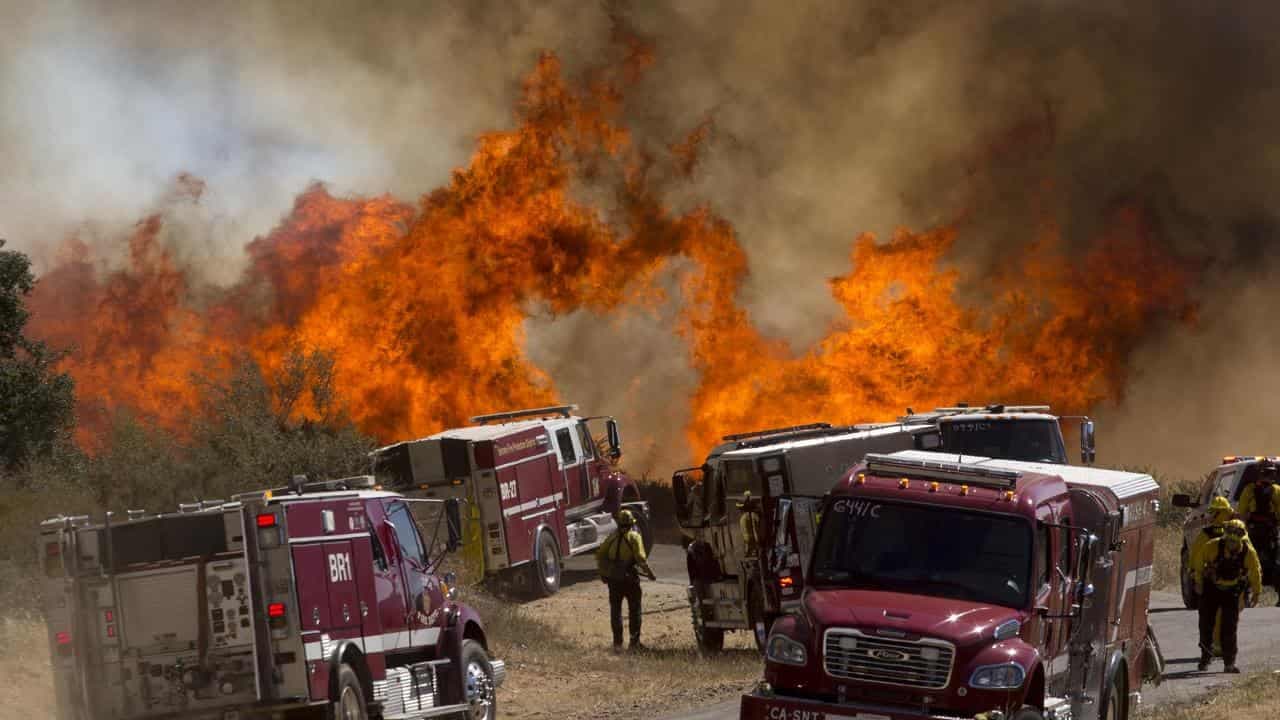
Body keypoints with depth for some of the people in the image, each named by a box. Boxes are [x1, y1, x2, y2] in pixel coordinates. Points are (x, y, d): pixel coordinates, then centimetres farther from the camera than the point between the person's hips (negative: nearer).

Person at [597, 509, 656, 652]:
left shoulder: (612, 537, 7)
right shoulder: (634, 537, -7)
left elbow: (600, 555, 8)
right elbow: (641, 558, -16)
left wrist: (603, 573, 20)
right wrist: (649, 573, -5)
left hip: (613, 579, 4)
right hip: (629, 578, -4)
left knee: (615, 610, 11)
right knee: (634, 610, 7)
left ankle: (617, 643, 9)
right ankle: (634, 641, 6)